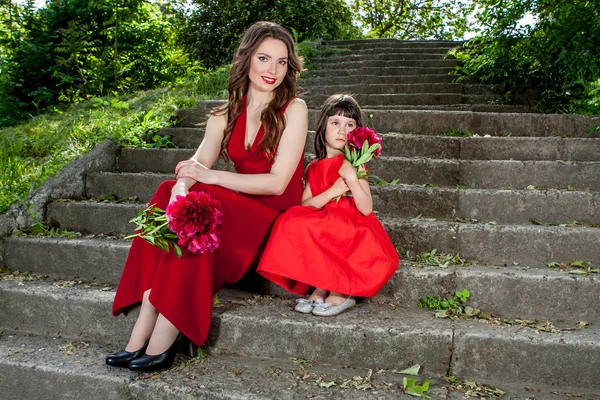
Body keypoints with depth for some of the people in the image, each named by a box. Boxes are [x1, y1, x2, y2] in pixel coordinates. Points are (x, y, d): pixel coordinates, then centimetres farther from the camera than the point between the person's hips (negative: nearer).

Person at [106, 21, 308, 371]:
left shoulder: (293, 109, -5)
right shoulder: (226, 116, 9)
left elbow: (277, 183, -14)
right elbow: (193, 169, -5)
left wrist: (210, 176, -18)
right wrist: (181, 191, -29)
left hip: (277, 217, -4)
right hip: (237, 211, 5)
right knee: (170, 193, -22)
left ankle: (162, 343, -25)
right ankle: (141, 338, -24)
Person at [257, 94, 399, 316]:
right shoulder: (314, 168, 10)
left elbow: (366, 209, -10)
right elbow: (305, 205, -2)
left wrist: (351, 178, -22)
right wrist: (332, 191, -15)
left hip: (352, 234, -3)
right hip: (322, 230, 4)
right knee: (295, 220, -26)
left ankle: (340, 293, -15)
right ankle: (322, 288, -17)